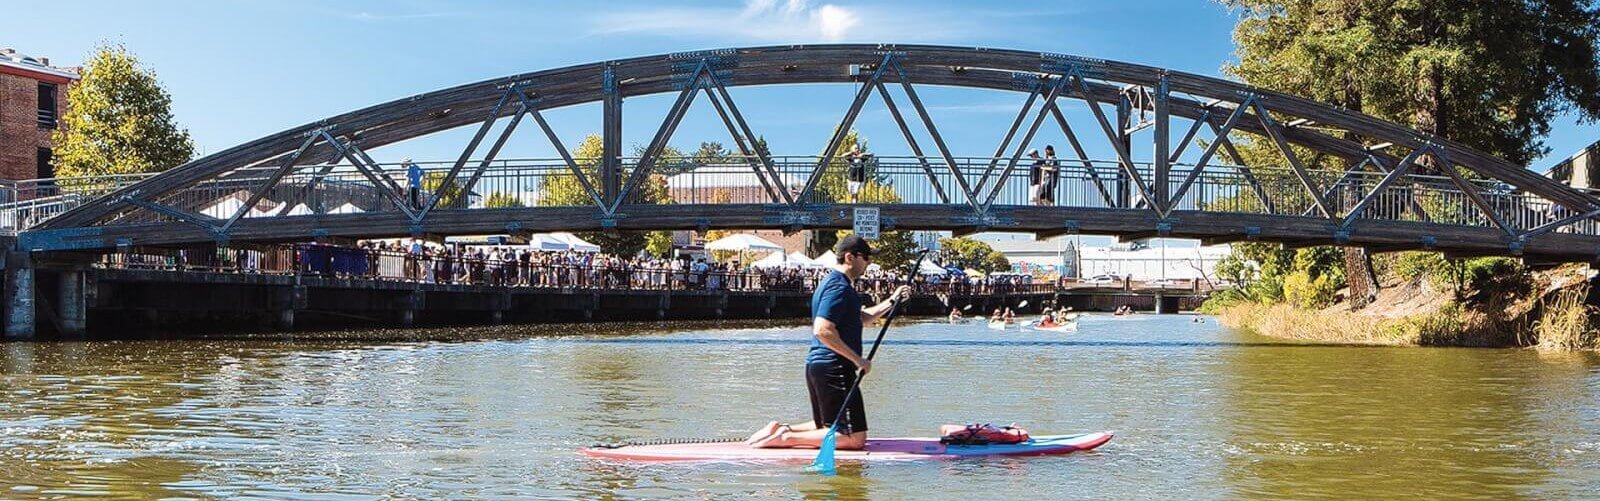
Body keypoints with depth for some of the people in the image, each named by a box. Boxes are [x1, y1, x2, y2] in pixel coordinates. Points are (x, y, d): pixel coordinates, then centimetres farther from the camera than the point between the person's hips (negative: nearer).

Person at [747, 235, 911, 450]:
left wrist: (892, 301, 18)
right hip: (834, 369, -10)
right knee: (855, 438, -9)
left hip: (817, 366, 10)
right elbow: (822, 330, -26)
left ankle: (781, 430, 12)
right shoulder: (839, 287, -15)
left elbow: (862, 318, 28)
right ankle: (788, 438, -12)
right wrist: (858, 359, -20)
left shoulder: (832, 282, 18)